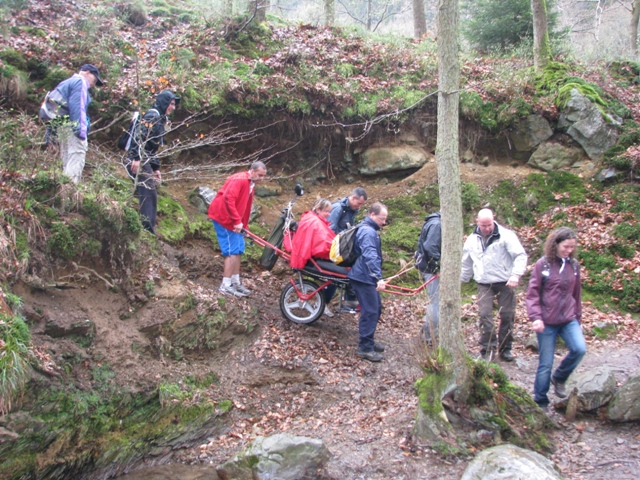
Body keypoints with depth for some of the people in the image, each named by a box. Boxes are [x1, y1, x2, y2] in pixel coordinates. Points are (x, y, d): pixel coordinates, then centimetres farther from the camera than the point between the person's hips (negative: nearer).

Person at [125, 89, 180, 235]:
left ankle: (148, 230, 15)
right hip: (138, 162, -10)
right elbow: (139, 135, -21)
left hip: (144, 162, 10)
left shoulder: (160, 119, 22)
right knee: (149, 194, -13)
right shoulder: (153, 115, -7)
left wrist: (155, 168, 23)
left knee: (150, 196, 11)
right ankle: (148, 228, -14)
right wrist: (137, 158, -28)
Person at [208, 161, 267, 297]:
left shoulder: (251, 185, 12)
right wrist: (237, 221, -29)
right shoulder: (240, 180, -20)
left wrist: (243, 225, 13)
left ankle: (236, 282, 21)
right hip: (223, 217, -10)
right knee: (232, 251, -10)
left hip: (234, 220, 10)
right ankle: (226, 286, -5)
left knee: (238, 250, 12)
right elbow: (228, 199, -30)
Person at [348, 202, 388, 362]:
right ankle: (365, 348, -2)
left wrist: (377, 276, 42)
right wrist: (379, 277, -40)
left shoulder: (368, 229, 17)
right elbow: (370, 256, -32)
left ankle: (369, 341, 28)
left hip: (367, 277, 11)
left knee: (376, 308, 17)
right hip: (364, 278, -11)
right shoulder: (368, 232, -19)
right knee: (370, 312, -8)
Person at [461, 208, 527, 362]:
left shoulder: (505, 235, -8)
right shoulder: (472, 240, 7)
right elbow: (466, 263, 20)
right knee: (485, 315, -7)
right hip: (484, 284, 3)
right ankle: (487, 349, 2)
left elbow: (520, 255, -12)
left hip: (505, 283, -2)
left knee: (507, 315, 4)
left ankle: (505, 348, 19)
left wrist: (516, 275, -25)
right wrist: (460, 280, 21)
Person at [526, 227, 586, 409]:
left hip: (569, 319, 4)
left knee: (580, 349, -19)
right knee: (546, 363, 2)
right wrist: (536, 317, -18)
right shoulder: (542, 264, -5)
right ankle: (540, 402, 18)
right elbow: (532, 293, -7)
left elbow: (576, 294, 14)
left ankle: (559, 378, 9)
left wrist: (578, 318, 17)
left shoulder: (574, 265, 7)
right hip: (547, 322, -3)